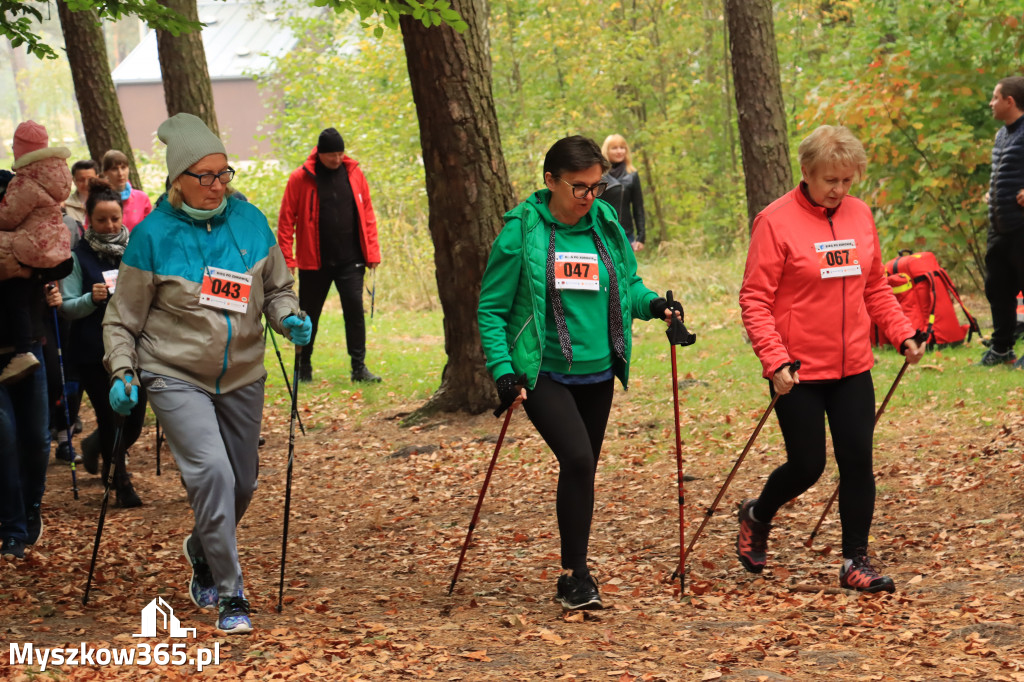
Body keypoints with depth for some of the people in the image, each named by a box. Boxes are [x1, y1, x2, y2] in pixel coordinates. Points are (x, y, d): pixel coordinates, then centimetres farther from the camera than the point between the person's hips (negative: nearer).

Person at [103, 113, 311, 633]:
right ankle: (230, 595, -12)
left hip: (241, 378, 4)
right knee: (211, 472, -21)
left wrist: (289, 318, -8)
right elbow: (122, 319, -1)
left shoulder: (249, 221, -1)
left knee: (241, 483, 12)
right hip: (176, 378, -4)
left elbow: (277, 288, 12)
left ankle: (203, 552, 43)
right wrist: (122, 374, -12)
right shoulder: (152, 235, -9)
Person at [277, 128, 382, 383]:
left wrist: (372, 252, 3)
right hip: (314, 261, -1)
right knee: (309, 314, 8)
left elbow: (367, 215, 8)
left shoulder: (354, 174, 4)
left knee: (354, 309, -6)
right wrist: (287, 258, -7)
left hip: (350, 259, 2)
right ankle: (303, 368, 21)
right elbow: (286, 219, -3)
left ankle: (359, 367, -1)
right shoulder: (300, 178, -5)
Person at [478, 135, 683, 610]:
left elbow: (628, 284, 17)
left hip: (598, 374, 5)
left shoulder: (606, 226, 4)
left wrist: (651, 304, -5)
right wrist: (502, 368, -15)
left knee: (583, 470, 11)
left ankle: (574, 573, 25)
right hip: (544, 373, -5)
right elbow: (491, 307, -5)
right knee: (577, 459, -20)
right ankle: (575, 576, -11)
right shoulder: (521, 232, -8)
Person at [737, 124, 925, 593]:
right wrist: (775, 360, -20)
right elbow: (754, 300, -12)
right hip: (798, 371, -5)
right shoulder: (776, 221, -11)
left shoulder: (860, 215, 6)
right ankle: (756, 516, 31)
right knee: (807, 465, 2)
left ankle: (855, 561, 13)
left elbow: (875, 288, 15)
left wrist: (903, 333, 3)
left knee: (858, 462, 2)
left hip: (853, 368, 5)